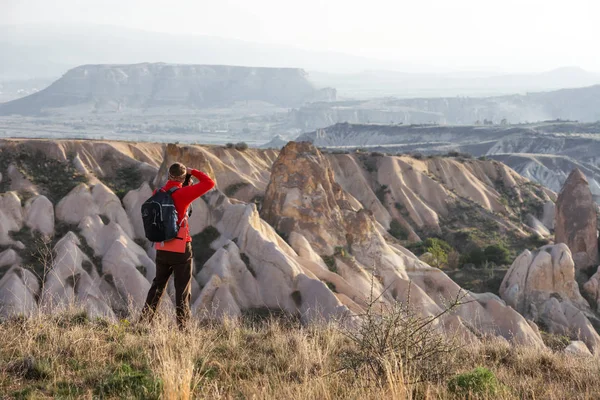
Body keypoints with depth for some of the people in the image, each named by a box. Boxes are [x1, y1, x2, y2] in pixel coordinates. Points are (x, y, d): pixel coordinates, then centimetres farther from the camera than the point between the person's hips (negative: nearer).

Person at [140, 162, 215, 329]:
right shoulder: (182, 193, -15)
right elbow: (209, 183, -13)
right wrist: (192, 172, 0)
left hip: (161, 249, 6)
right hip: (181, 250, -5)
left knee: (158, 286, 18)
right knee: (183, 289, 3)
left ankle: (144, 320, 18)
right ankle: (182, 326, 3)